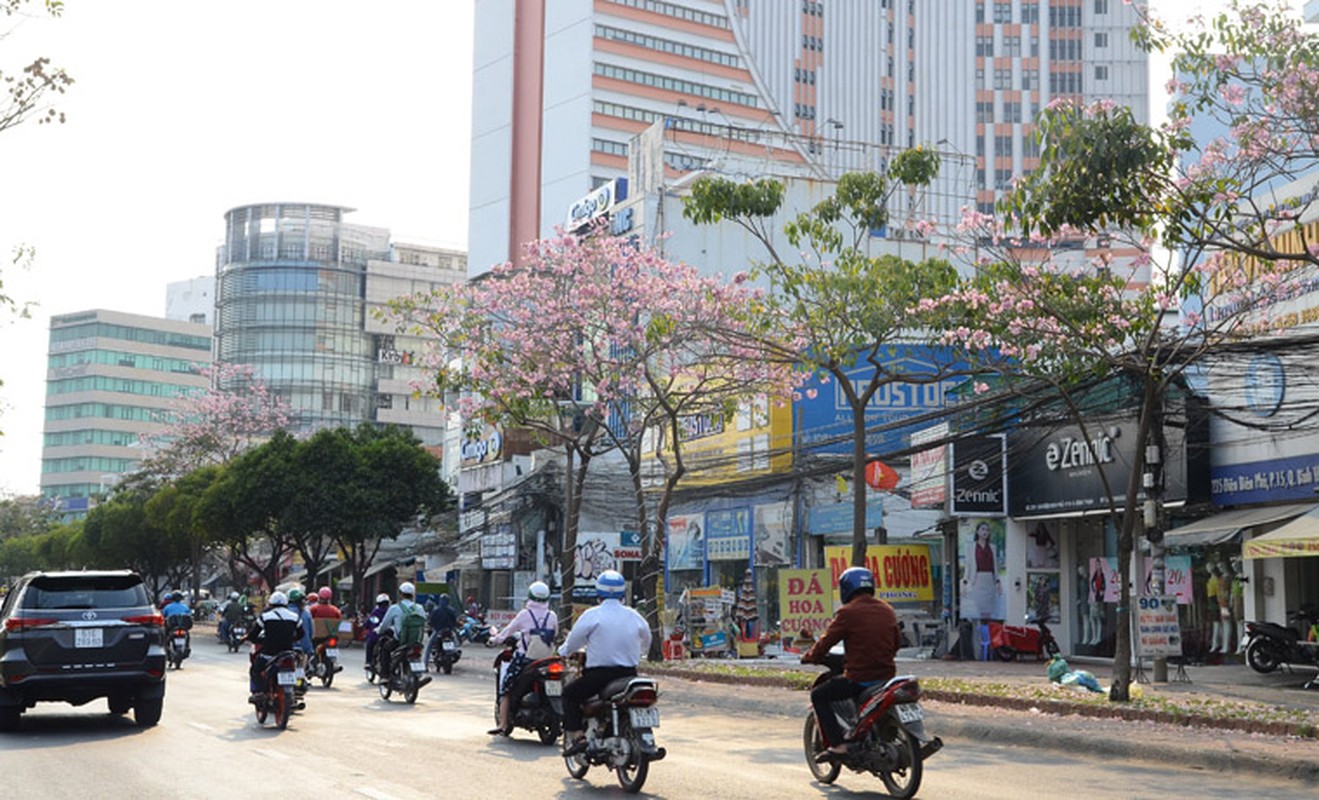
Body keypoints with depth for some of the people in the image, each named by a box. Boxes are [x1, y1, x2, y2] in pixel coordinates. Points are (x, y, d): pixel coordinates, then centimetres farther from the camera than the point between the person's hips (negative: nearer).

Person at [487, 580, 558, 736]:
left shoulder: (525, 614, -6)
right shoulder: (552, 616, 1)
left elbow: (509, 630, 3)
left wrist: (496, 638, 20)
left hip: (525, 658, -3)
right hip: (546, 660, 3)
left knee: (505, 689, 7)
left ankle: (503, 724, 0)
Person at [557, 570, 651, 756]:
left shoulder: (592, 615, -7)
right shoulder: (634, 616, 6)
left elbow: (574, 641, 1)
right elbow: (646, 643, 18)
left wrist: (563, 652, 22)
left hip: (600, 674, -5)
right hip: (629, 674, 5)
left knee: (570, 694, 13)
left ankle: (577, 736, -2)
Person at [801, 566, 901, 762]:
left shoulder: (847, 613, -9)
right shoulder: (887, 610, 11)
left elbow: (826, 641, -6)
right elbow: (897, 642, 21)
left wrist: (808, 657, 12)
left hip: (858, 678, -7)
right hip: (887, 675, 7)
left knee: (818, 696, 8)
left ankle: (837, 744, -4)